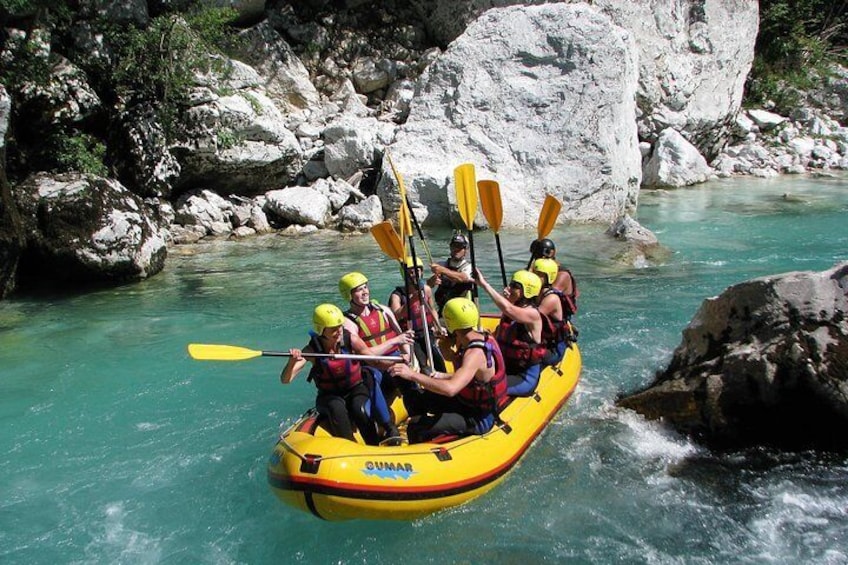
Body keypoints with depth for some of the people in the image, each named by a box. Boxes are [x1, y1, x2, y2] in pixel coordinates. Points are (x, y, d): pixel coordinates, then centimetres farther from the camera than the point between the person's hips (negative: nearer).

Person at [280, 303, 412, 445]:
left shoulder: (350, 340, -13)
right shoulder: (312, 350, -17)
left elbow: (369, 353, 8)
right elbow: (285, 380, -24)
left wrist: (394, 341, 10)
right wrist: (292, 361, -45)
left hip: (356, 389, 1)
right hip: (330, 396, -1)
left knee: (359, 409, -31)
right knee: (337, 408, -34)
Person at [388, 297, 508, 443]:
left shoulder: (475, 354, -29)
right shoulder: (484, 337, -2)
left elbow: (450, 389, -43)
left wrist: (413, 375, -38)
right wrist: (444, 376, 5)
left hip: (478, 419, -9)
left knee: (416, 428, -19)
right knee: (417, 399, 14)